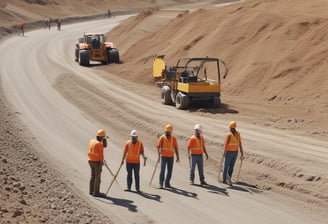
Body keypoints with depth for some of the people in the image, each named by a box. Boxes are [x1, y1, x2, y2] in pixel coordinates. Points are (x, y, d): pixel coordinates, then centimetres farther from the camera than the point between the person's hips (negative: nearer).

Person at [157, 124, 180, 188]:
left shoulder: (173, 138, 4)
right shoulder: (162, 138, -3)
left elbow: (176, 148, 6)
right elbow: (158, 146, -7)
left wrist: (177, 157, 2)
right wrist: (159, 155, -16)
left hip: (171, 157, 3)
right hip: (164, 156, -3)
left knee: (170, 171, 7)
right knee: (162, 170, -7)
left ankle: (167, 183, 18)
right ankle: (161, 184, -5)